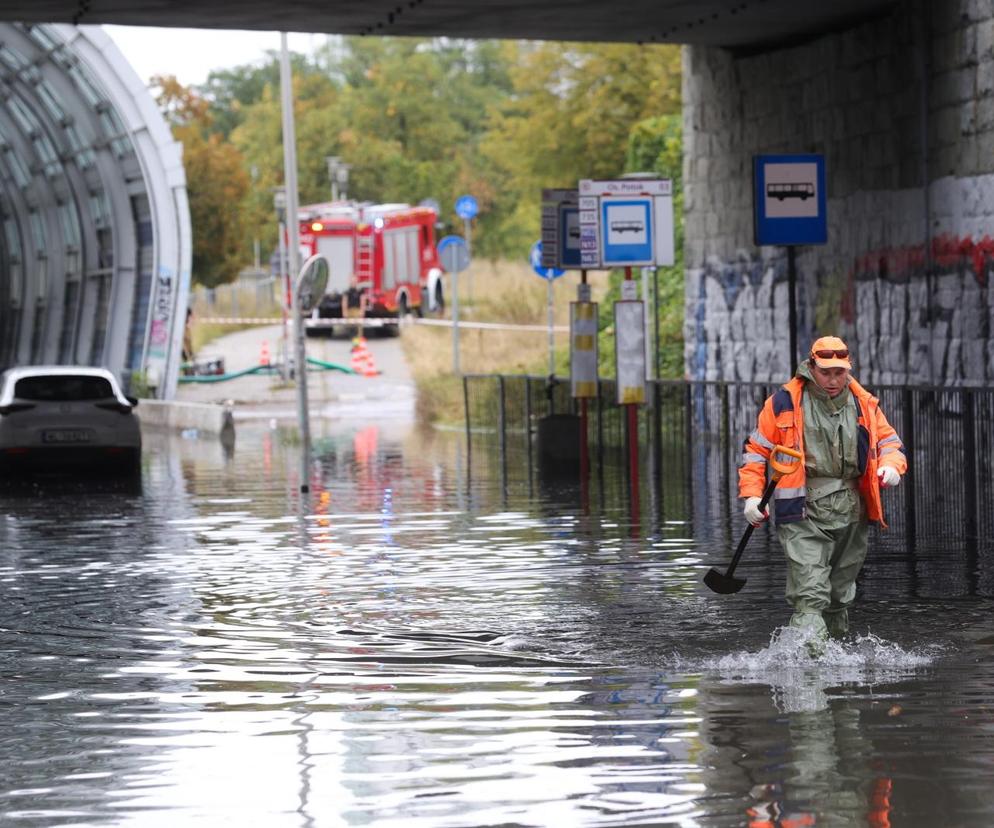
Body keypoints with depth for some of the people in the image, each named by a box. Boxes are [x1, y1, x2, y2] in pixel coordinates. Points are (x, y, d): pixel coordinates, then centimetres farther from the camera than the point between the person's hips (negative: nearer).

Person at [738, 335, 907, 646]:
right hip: (802, 513, -4)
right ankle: (810, 650, -30)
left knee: (840, 592, 15)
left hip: (851, 513, 4)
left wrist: (891, 465, -4)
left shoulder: (864, 404, 9)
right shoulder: (785, 402, 0)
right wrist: (752, 495, -5)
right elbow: (756, 449, 6)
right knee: (810, 595, -18)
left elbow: (889, 441, 19)